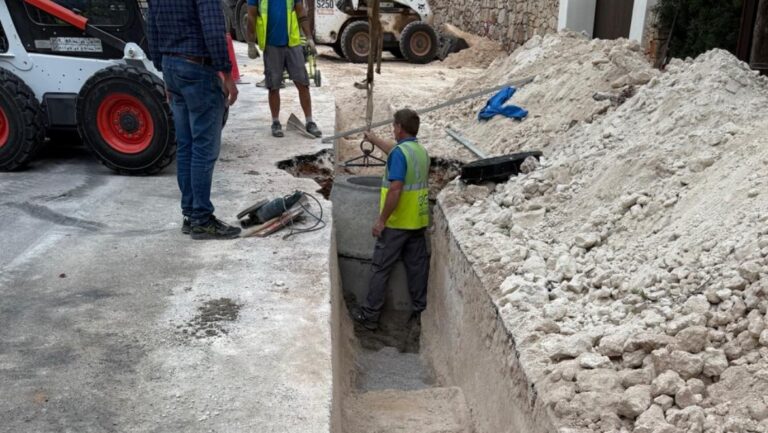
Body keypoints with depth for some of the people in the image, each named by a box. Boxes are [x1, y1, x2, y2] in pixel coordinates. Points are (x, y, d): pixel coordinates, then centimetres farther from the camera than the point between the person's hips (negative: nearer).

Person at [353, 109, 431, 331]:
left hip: (397, 223, -8)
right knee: (418, 266, 13)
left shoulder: (400, 152, -18)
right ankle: (421, 312, 20)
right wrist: (375, 140, 44)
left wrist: (381, 220, -19)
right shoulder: (422, 151, 9)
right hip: (418, 221, 8)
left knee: (381, 268, 2)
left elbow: (395, 190, -25)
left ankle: (370, 315, 9)